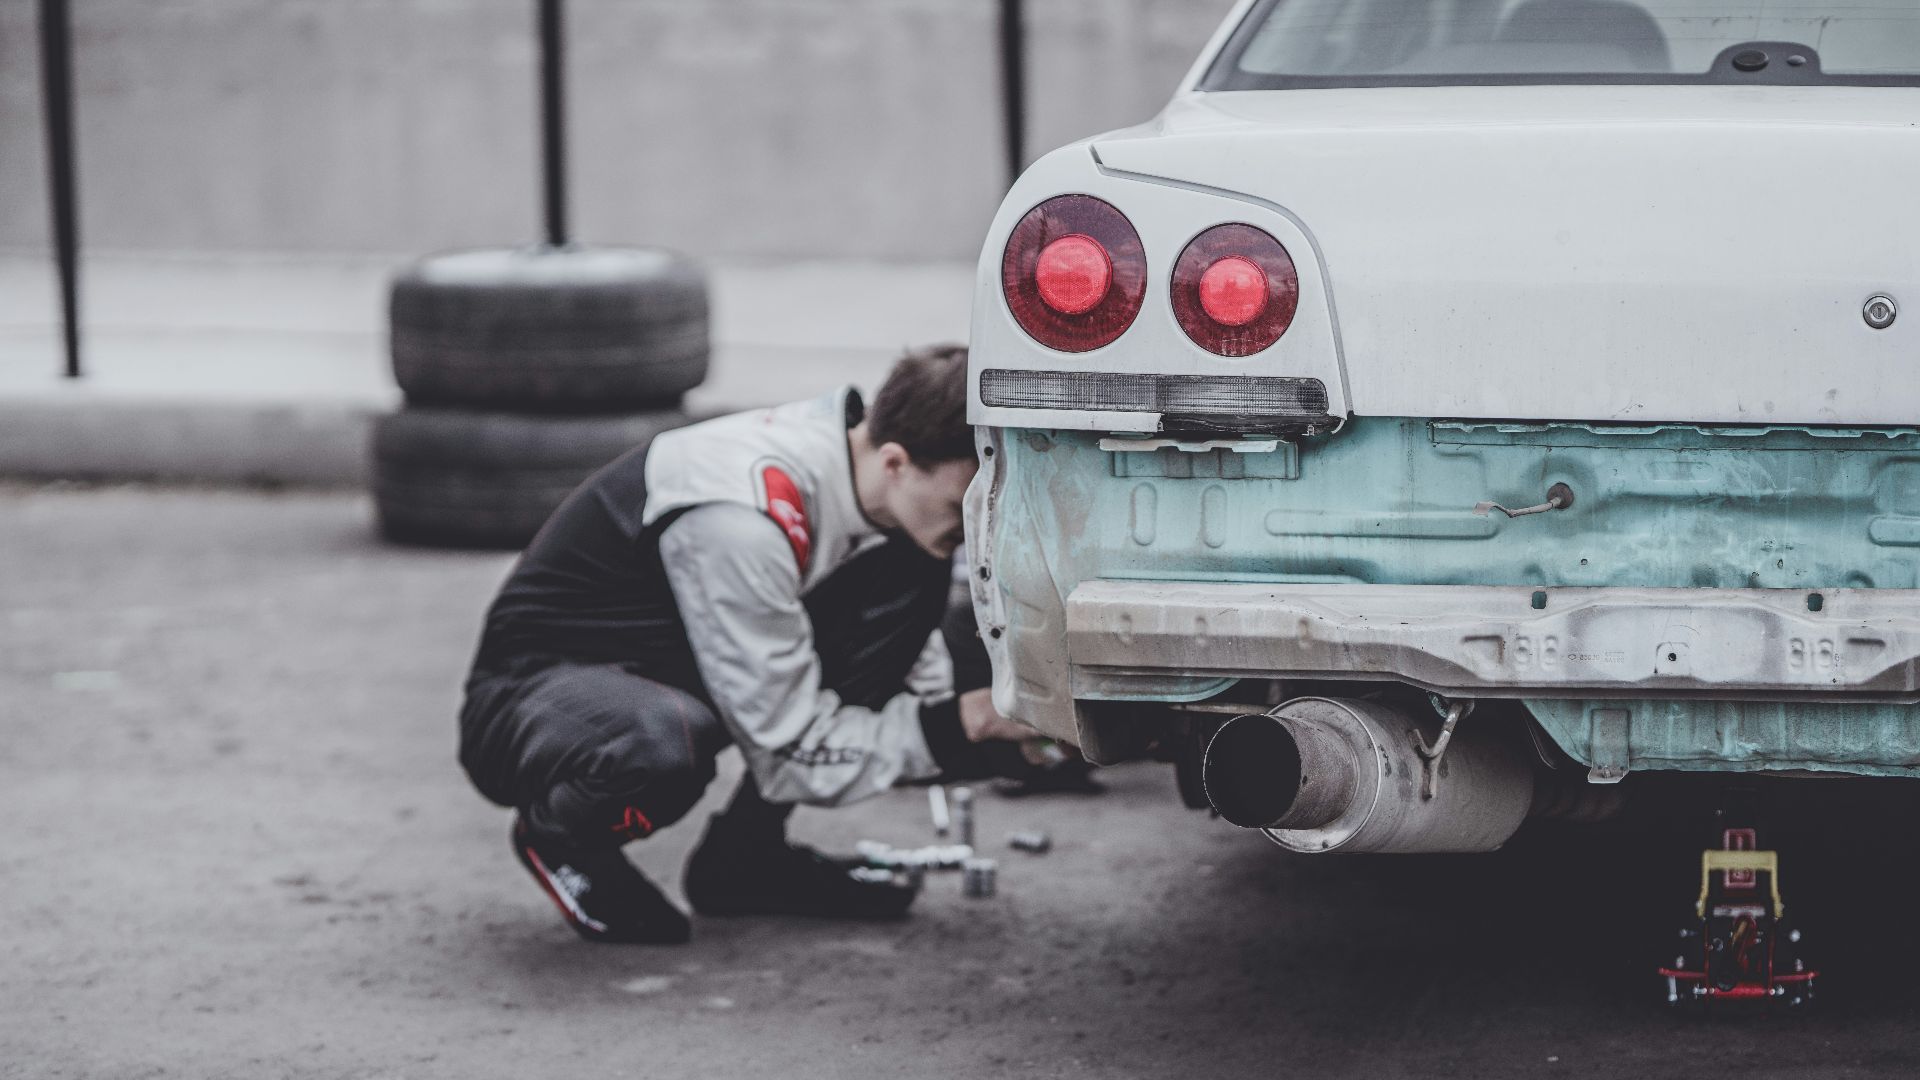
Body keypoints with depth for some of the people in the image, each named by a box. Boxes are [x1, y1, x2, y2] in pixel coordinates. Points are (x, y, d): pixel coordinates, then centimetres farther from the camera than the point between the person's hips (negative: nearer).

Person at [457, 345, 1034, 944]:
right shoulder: (742, 520, -34)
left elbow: (902, 632, 10)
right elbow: (790, 752, -26)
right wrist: (952, 728, -22)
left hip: (676, 668, 8)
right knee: (665, 745, -43)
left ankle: (747, 855, 1)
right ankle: (556, 836, -6)